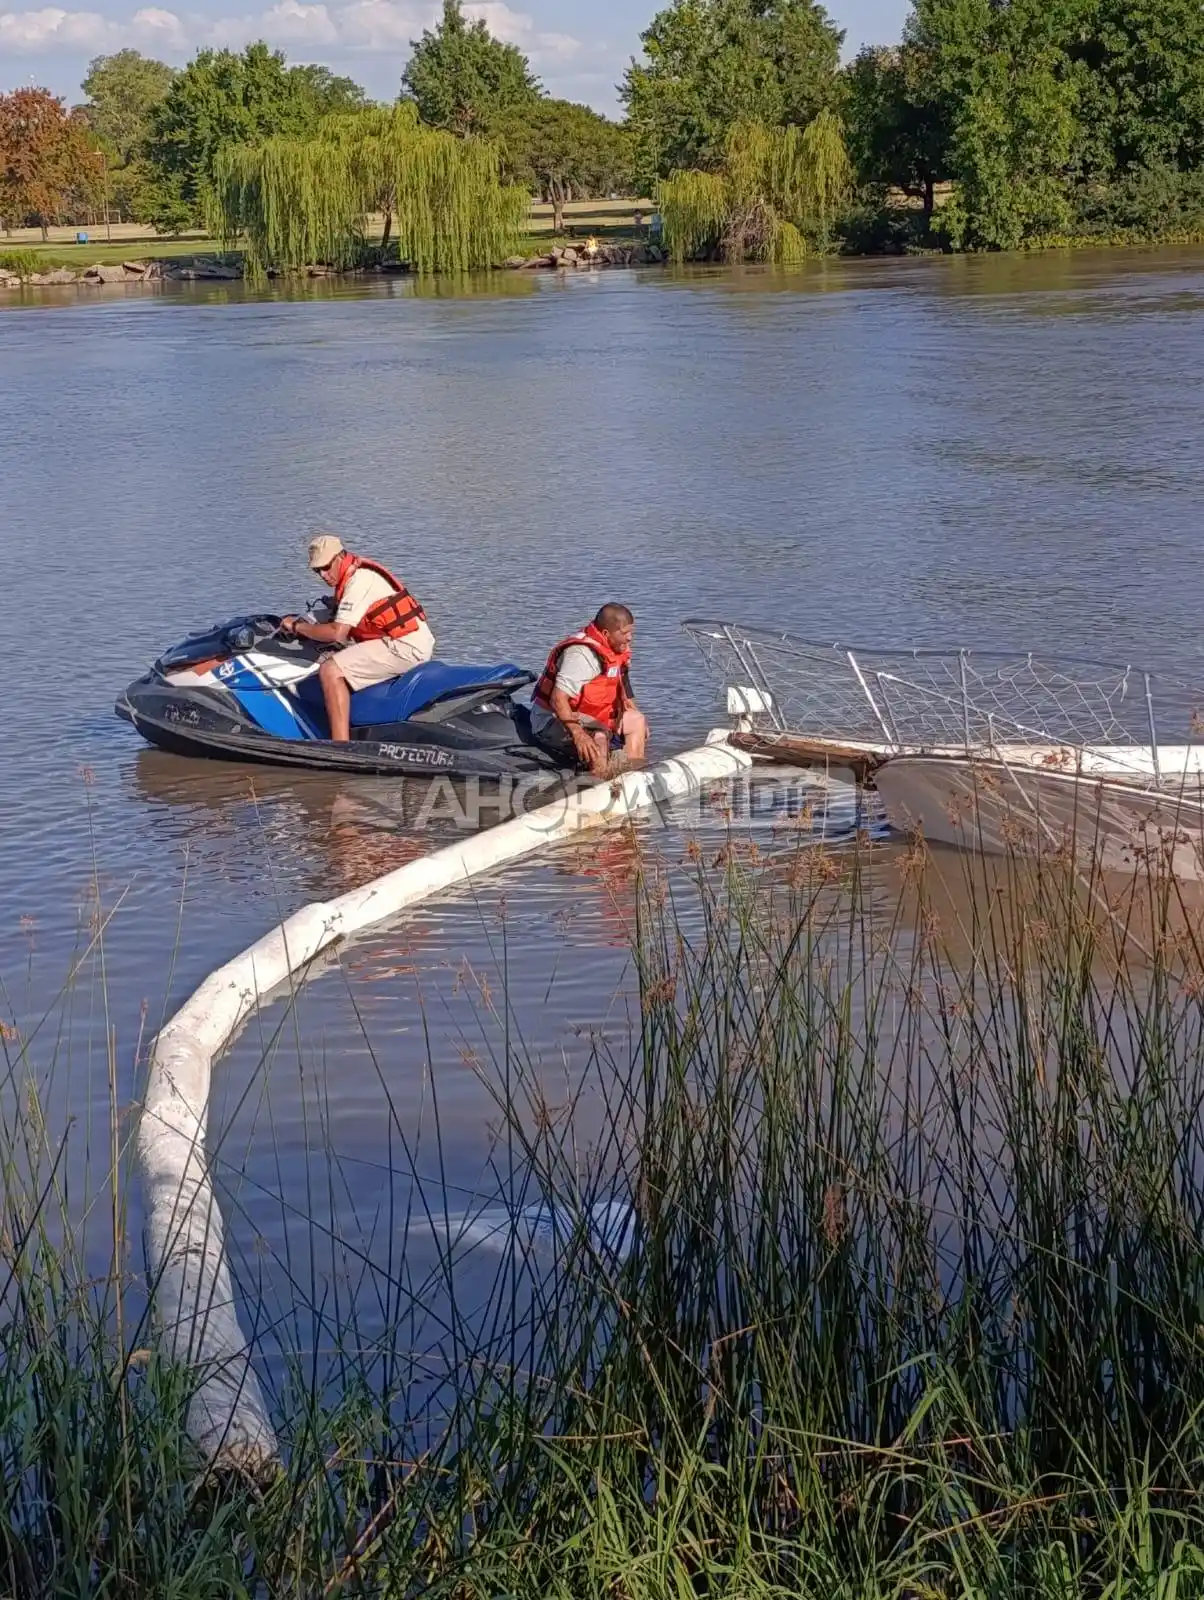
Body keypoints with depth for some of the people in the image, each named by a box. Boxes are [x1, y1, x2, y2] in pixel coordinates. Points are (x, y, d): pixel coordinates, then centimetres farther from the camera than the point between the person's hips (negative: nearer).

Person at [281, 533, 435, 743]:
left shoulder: (359, 580, -15)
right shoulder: (356, 574, 16)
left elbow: (337, 633, -21)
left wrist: (297, 626, -9)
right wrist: (302, 622, 13)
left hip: (405, 646, -11)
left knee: (330, 670, -19)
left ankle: (341, 747, -23)